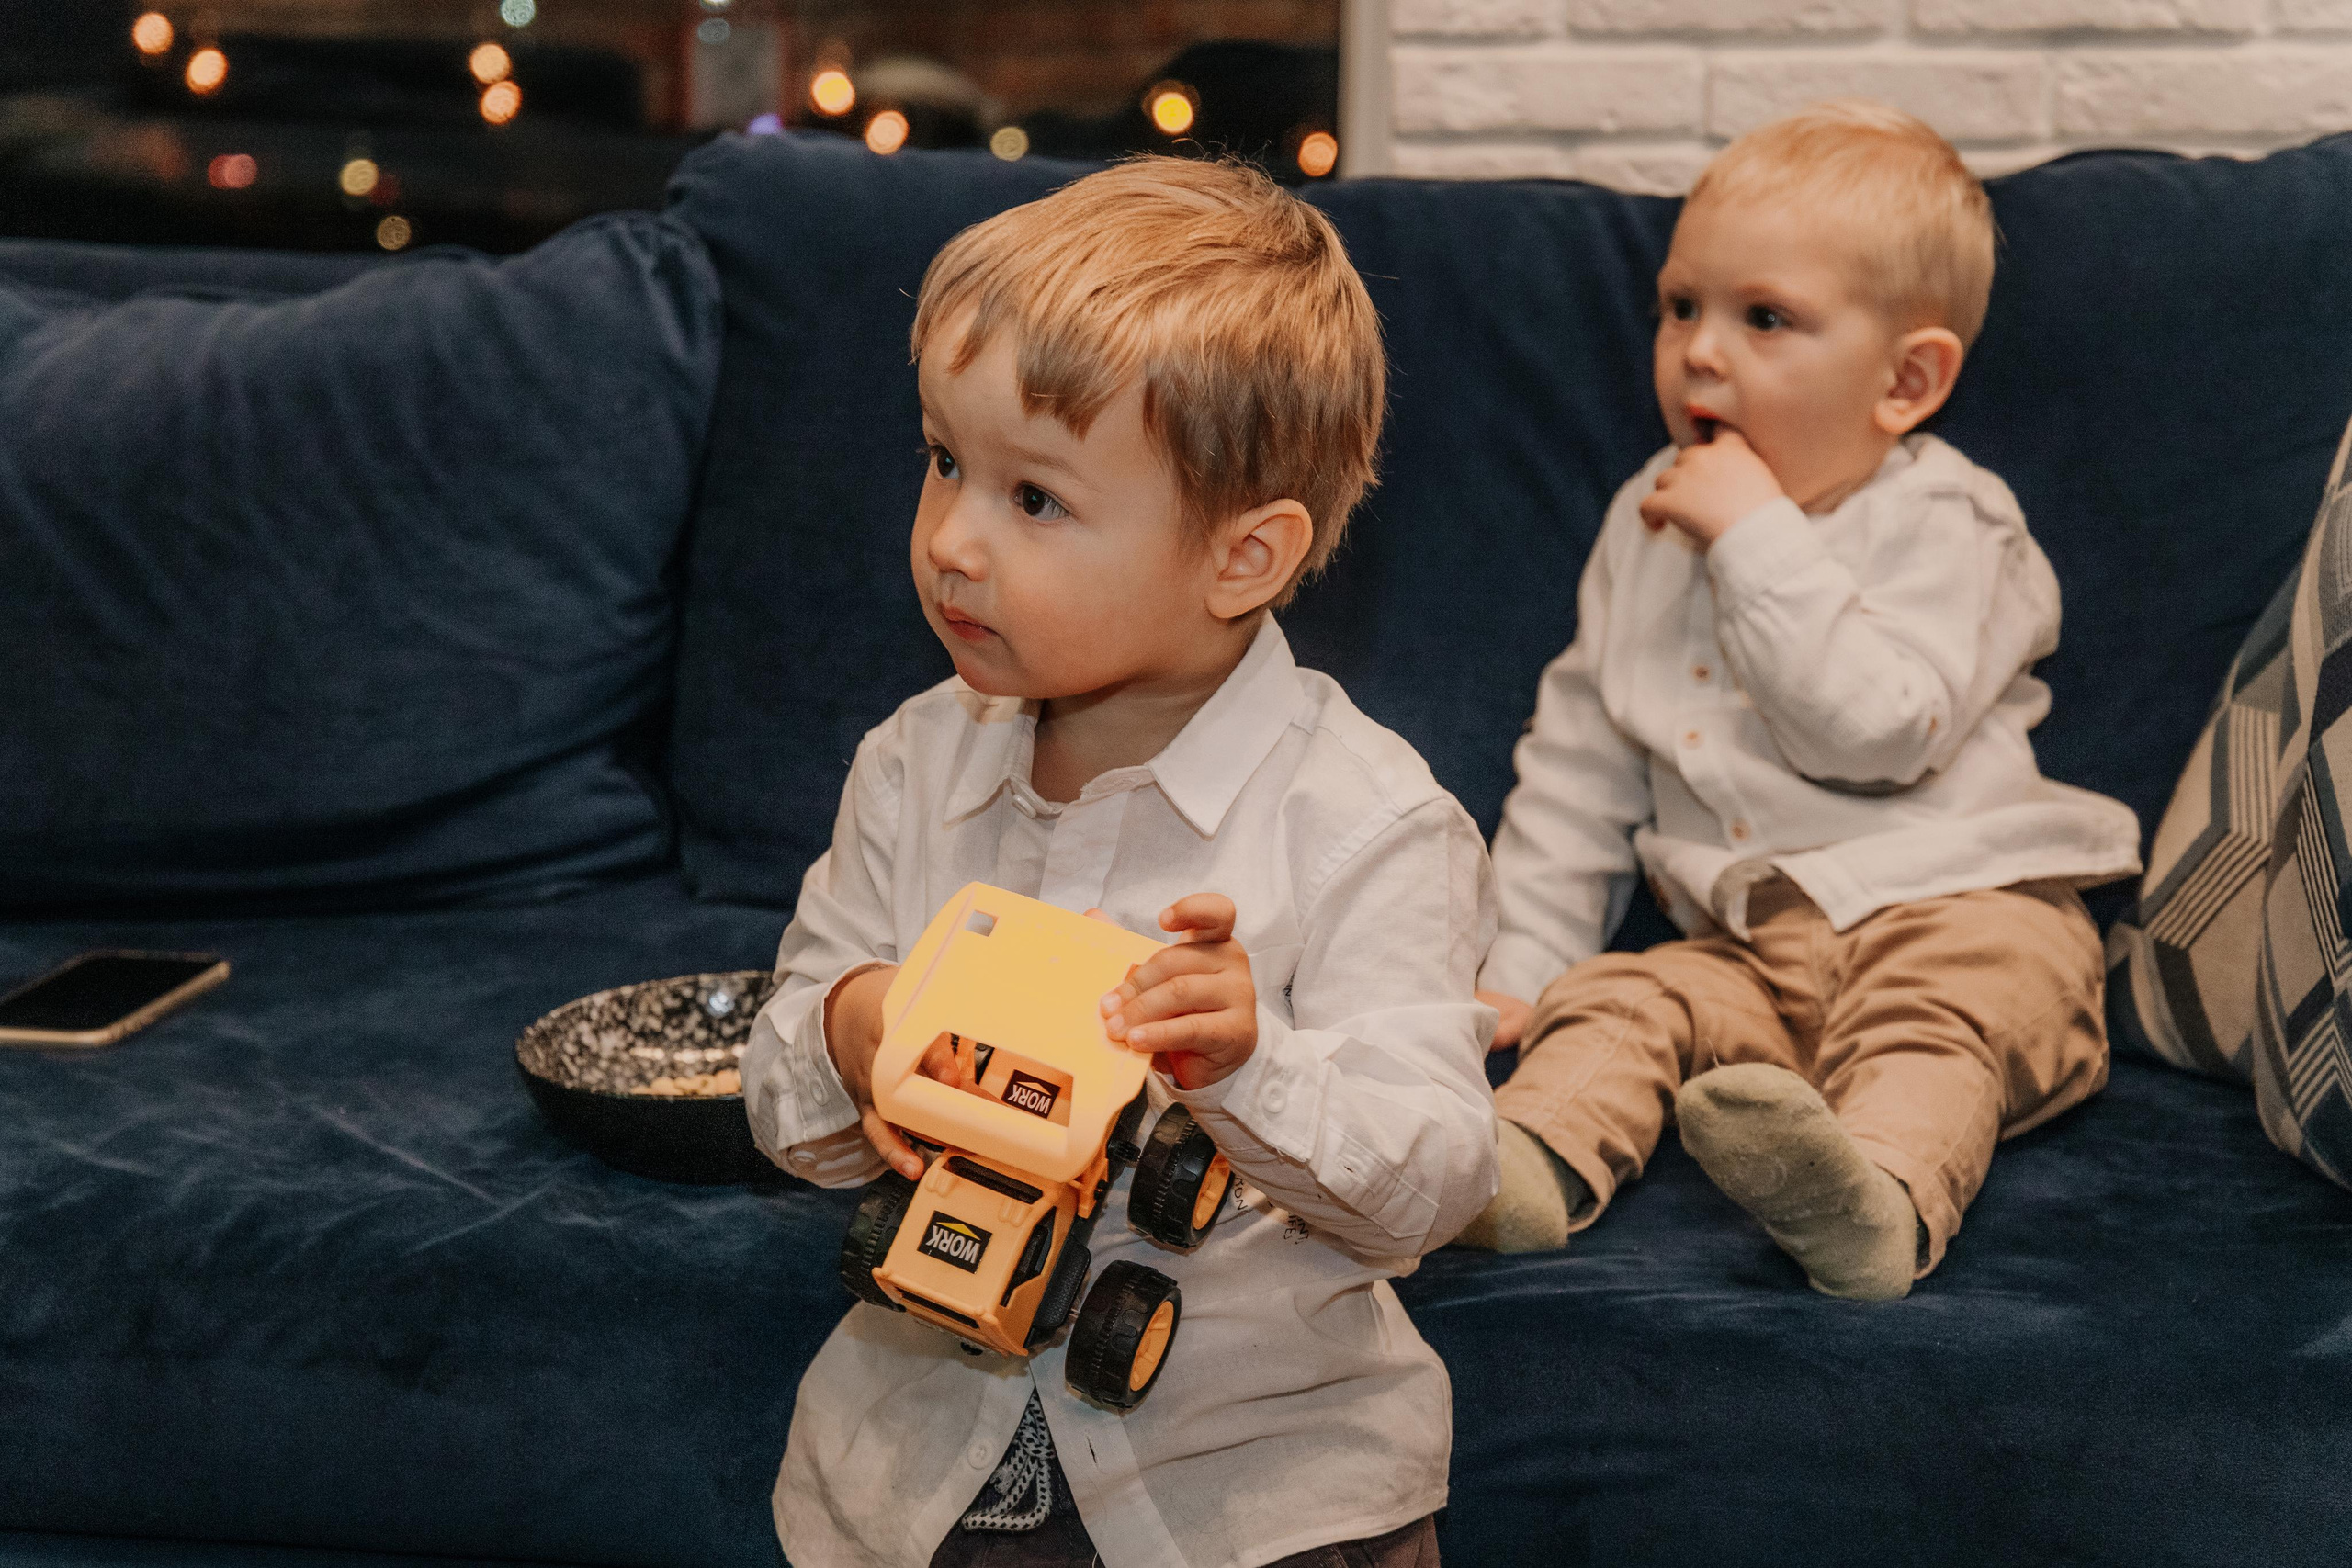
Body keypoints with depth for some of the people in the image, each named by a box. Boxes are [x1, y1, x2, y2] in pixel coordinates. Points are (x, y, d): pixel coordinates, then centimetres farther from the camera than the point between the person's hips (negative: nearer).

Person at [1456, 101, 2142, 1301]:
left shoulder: (1939, 527, -4)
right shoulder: (1648, 522, 14)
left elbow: (1876, 730, -21)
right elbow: (1579, 754, 18)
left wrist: (1761, 540, -18)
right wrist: (1523, 956, 11)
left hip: (1955, 902, -5)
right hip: (1745, 943, 5)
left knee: (1930, 1020, -34)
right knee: (1610, 1002, -20)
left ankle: (1874, 1199, -60)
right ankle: (1528, 1168, -45)